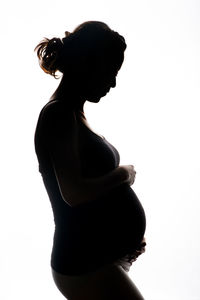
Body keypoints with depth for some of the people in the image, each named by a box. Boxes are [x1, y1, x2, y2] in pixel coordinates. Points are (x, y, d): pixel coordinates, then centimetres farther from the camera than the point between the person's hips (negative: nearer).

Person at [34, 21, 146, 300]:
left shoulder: (73, 114, 14)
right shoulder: (59, 114, -16)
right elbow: (73, 193, -27)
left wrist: (128, 234, 8)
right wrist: (123, 173, -13)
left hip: (102, 257, 10)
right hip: (86, 265, -10)